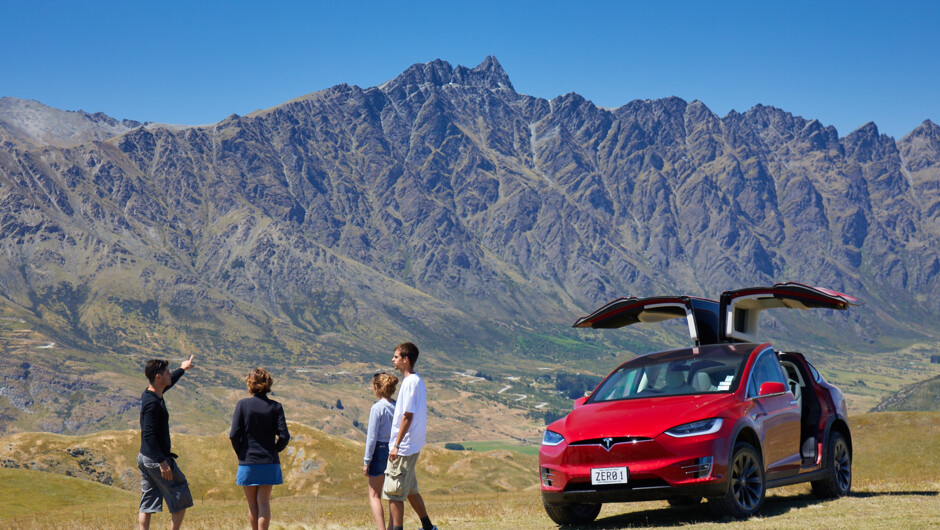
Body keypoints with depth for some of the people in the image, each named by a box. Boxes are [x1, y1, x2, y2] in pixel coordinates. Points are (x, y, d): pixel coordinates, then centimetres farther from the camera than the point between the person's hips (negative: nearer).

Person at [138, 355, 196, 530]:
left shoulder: (150, 395, 9)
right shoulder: (153, 403, -21)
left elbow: (169, 383, 32)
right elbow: (148, 434, -26)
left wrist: (182, 369, 49)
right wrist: (162, 462, -28)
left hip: (145, 457, 10)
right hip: (156, 459, -10)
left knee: (147, 504, 9)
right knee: (181, 499, 2)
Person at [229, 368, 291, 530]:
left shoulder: (243, 405, -5)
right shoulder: (275, 407, -2)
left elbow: (234, 435, -9)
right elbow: (284, 436, -8)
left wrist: (240, 453, 7)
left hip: (247, 462, -1)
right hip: (270, 462, 1)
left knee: (252, 504, 11)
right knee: (264, 503, 2)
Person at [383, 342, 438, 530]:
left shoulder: (410, 382, -17)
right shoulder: (417, 381, 13)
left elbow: (407, 416, -20)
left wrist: (396, 445, -18)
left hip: (403, 446, -10)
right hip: (413, 446, 10)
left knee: (393, 493, -5)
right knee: (410, 490, 19)